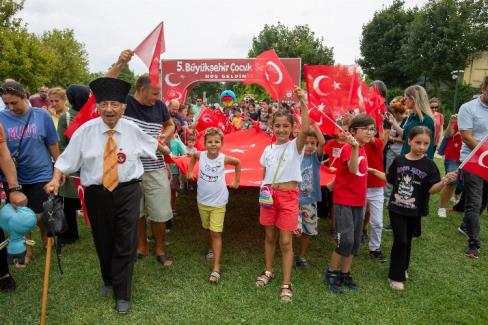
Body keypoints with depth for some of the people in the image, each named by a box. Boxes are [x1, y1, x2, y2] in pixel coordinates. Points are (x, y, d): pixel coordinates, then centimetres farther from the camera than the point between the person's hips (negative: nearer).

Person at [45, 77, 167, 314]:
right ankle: (109, 281, 43)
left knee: (126, 244, 1)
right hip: (96, 194, 1)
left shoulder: (132, 130, -1)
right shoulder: (85, 130, -5)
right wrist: (55, 179, -16)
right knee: (103, 242, 16)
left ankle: (122, 295, 19)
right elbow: (66, 159, -3)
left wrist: (166, 149, 32)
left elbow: (152, 143, 18)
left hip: (127, 192, 0)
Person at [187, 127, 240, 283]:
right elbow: (193, 156, 16)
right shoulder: (200, 155, -9)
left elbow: (238, 162, 5)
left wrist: (237, 181, 6)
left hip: (218, 202, -3)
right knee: (209, 230, 18)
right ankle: (211, 249, 45)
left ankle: (216, 268, -3)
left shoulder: (224, 159, -15)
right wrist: (190, 172, 11)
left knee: (216, 233, -5)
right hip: (202, 201, 3)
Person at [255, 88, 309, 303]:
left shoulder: (295, 146, -7)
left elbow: (306, 129, -26)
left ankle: (286, 284, 12)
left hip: (288, 196, -4)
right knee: (270, 236, 17)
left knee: (285, 241, 0)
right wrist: (264, 189, -2)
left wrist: (302, 103, -31)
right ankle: (268, 271, 36)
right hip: (269, 195, 4)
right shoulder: (268, 149, 7)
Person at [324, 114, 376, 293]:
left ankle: (345, 274, 27)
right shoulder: (348, 148, -16)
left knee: (355, 241, 12)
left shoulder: (363, 150, 10)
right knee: (346, 240, -9)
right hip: (344, 201, -8)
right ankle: (331, 272, 13)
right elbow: (353, 169, -35)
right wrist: (354, 147, -45)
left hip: (358, 201, 9)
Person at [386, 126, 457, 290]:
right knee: (400, 240, -4)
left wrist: (444, 181, -27)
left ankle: (403, 268, 38)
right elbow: (390, 180, 8)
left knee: (407, 241, 16)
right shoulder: (398, 161, -3)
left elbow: (431, 189, -11)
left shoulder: (429, 165, -7)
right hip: (396, 208, -1)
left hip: (414, 211, 1)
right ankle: (396, 276, 10)